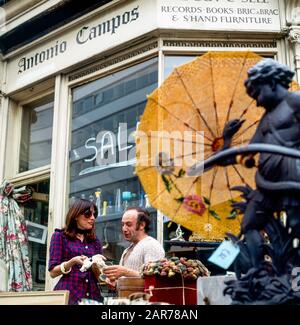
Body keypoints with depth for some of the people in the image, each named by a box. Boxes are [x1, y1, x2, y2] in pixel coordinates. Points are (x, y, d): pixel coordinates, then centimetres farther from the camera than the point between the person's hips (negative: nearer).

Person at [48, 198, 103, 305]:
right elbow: (53, 272, -5)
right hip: (68, 294, -4)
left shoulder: (95, 241, 13)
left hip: (92, 295, 4)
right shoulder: (60, 236, 1)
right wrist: (72, 262, -19)